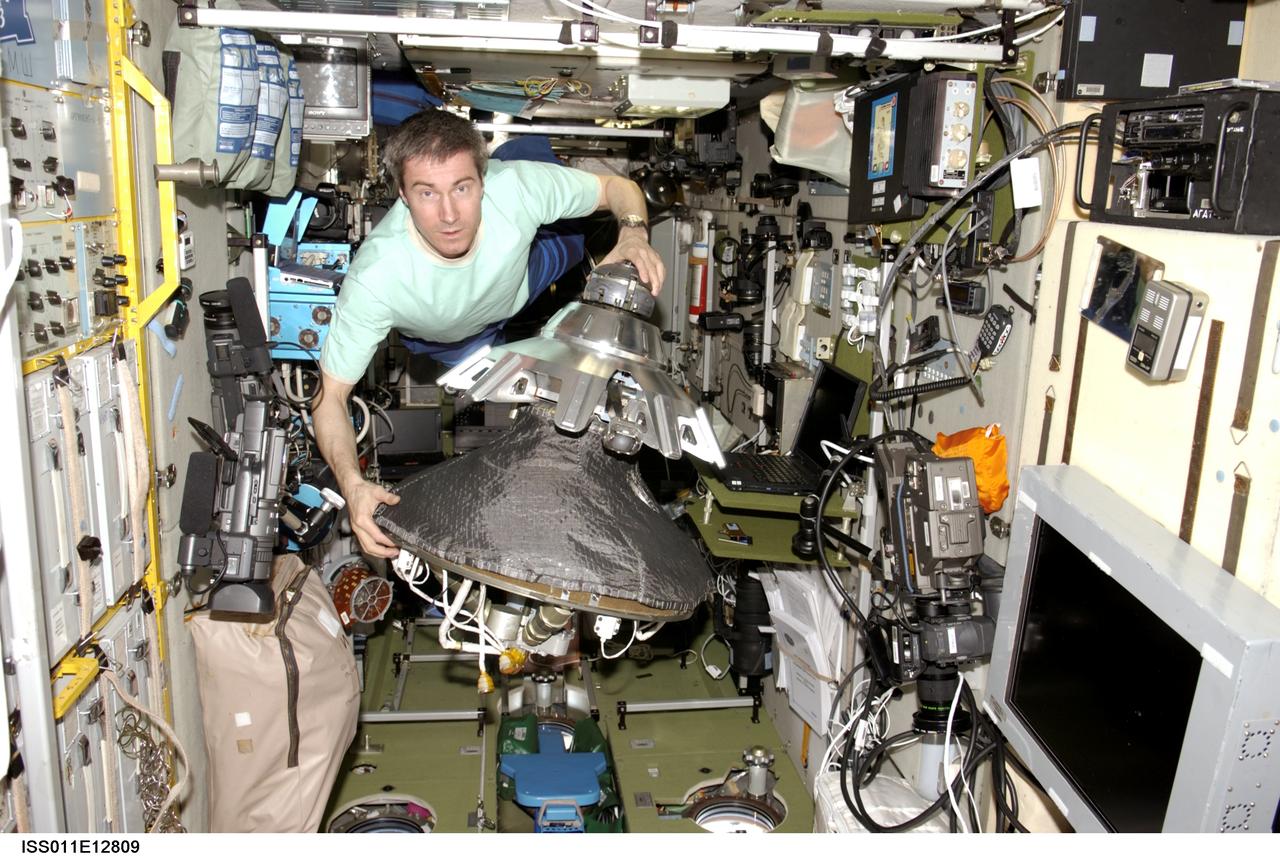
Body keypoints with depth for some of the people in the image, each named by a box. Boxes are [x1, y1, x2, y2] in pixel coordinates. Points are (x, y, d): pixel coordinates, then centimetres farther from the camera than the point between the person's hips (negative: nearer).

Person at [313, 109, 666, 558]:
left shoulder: (515, 185, -41)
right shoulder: (374, 280, -46)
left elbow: (619, 187, -24)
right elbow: (328, 392, -38)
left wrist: (633, 232, -46)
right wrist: (353, 484, -54)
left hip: (522, 275, 3)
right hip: (446, 338, -2)